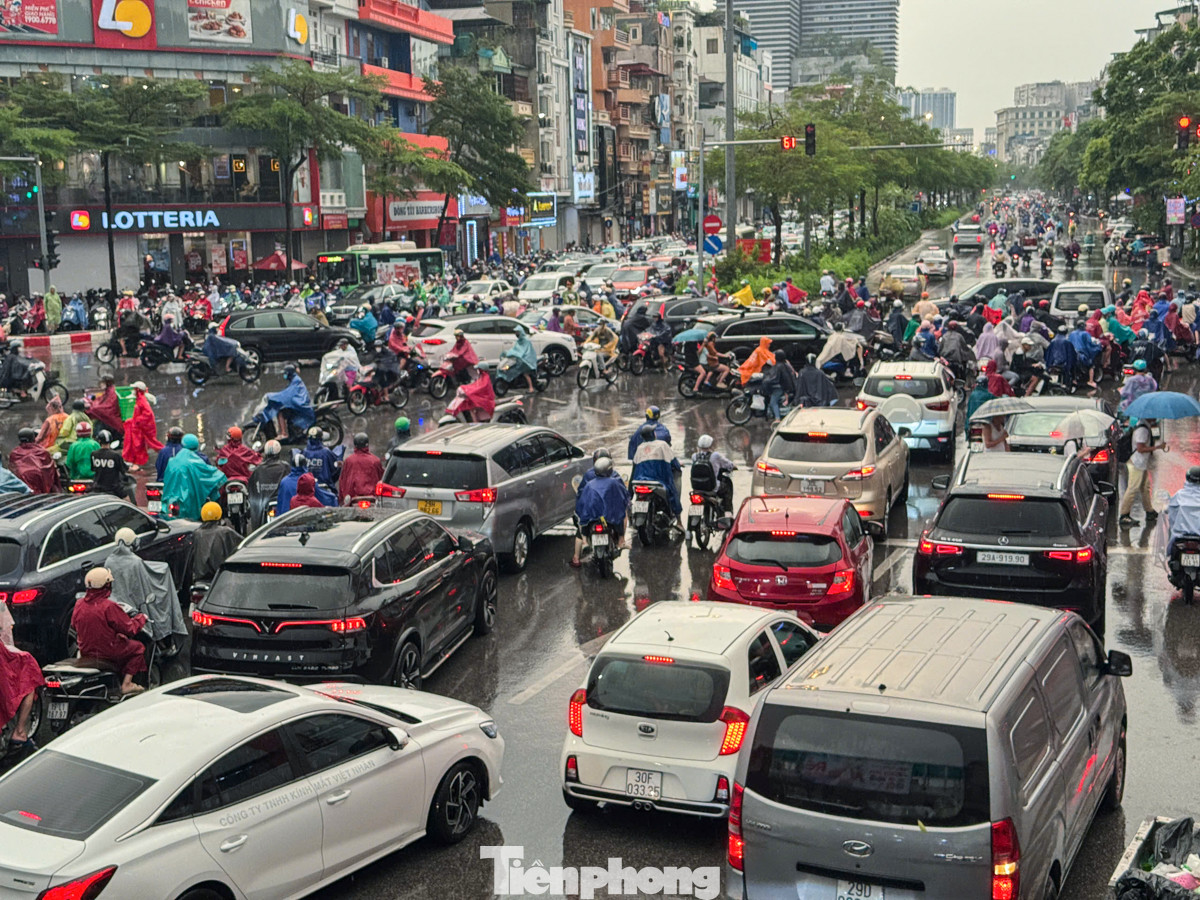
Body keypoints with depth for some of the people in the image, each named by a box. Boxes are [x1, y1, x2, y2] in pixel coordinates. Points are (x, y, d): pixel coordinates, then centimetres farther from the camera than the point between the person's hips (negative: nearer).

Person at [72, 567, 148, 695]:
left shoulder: (79, 604, -2)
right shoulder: (109, 606, -22)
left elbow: (74, 625, 15)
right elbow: (129, 629, -17)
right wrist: (141, 618, 4)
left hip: (85, 651, 7)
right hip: (107, 653, -7)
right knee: (138, 648, 14)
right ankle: (126, 684, 6)